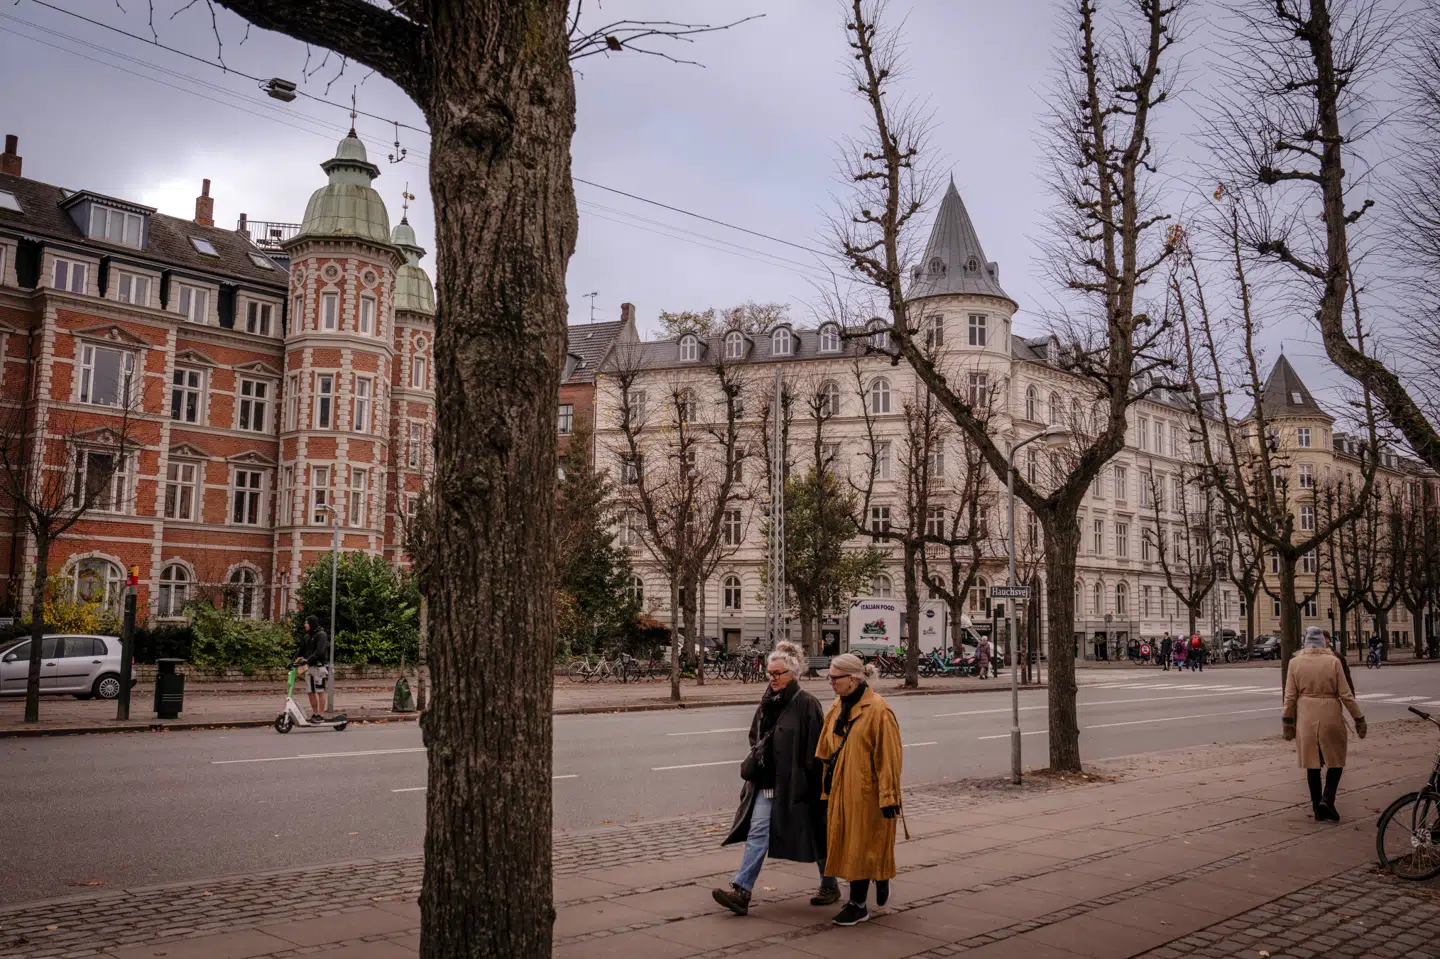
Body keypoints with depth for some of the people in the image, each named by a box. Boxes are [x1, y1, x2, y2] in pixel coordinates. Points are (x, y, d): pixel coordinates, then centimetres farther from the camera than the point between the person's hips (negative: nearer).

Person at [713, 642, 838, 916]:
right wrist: (754, 763, 7)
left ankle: (830, 886, 28)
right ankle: (741, 891, -6)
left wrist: (813, 785, -16)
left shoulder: (806, 705, -13)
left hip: (795, 784, -6)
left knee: (813, 834, 9)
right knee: (758, 831, -2)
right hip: (767, 783, 6)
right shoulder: (767, 703, 9)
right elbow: (756, 738, 21)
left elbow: (815, 749, -14)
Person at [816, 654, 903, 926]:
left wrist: (888, 796, -18)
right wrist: (827, 784, 16)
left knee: (861, 846, 1)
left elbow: (888, 757, -16)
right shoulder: (837, 708, 9)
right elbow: (825, 750, 17)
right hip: (841, 789, 7)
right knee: (847, 844, 11)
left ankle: (859, 905, 13)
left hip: (866, 791, -7)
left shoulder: (878, 710, -15)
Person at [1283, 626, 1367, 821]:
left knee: (1312, 763, 12)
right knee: (1335, 760, 12)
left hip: (1306, 717, 2)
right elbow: (1345, 694, -6)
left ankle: (1318, 809, 16)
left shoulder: (1295, 662, -2)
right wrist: (1359, 719, 3)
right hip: (1330, 716, -2)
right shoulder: (1333, 661, -7)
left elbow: (1290, 696, -1)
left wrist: (1287, 722, 7)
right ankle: (1327, 799, -7)